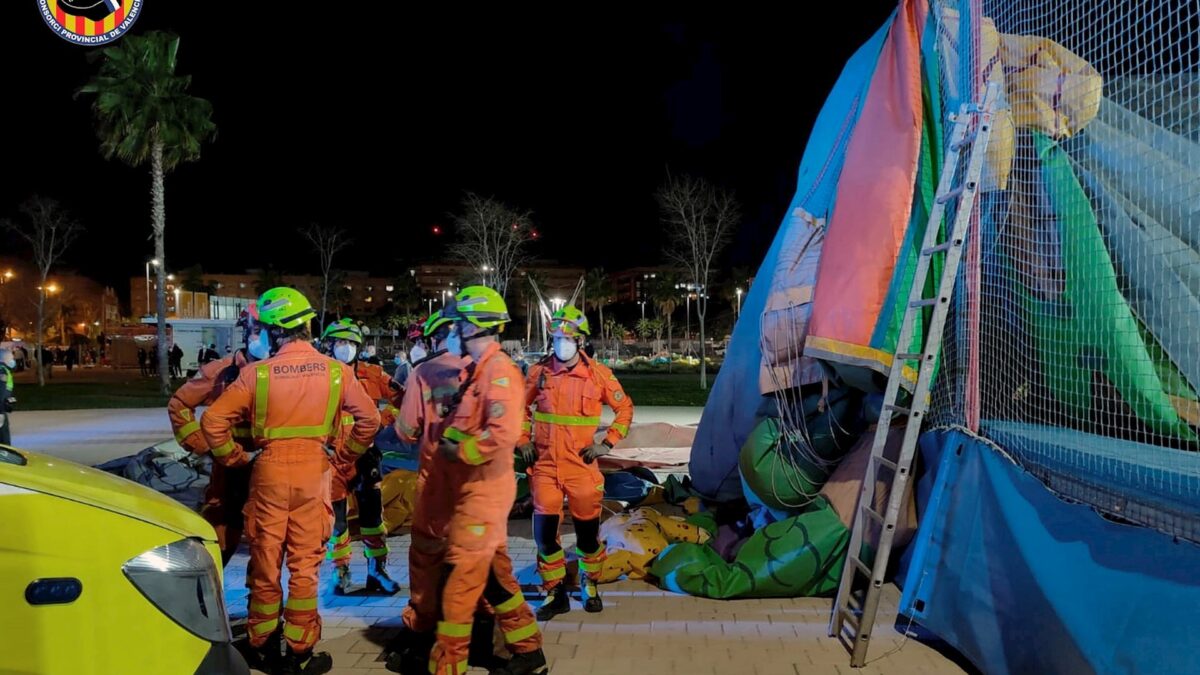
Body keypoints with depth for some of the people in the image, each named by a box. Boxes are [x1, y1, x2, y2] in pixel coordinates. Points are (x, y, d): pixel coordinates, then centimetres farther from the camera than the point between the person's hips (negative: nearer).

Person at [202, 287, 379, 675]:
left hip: (269, 473, 0)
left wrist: (236, 458, 4)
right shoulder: (335, 372, -5)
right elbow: (369, 418, -3)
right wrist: (345, 455, 7)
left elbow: (213, 420, -9)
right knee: (305, 565, 8)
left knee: (265, 562, 14)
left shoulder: (257, 374, -8)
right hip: (314, 474, 0)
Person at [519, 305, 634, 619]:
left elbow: (625, 408, 5)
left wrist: (607, 444, -2)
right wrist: (523, 441, 5)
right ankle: (555, 594, 19)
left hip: (581, 466, -1)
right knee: (544, 532, 1)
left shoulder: (598, 374, -6)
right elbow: (521, 406, 15)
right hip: (544, 465, 1)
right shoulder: (539, 371, -1)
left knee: (588, 531, 10)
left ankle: (590, 586, 34)